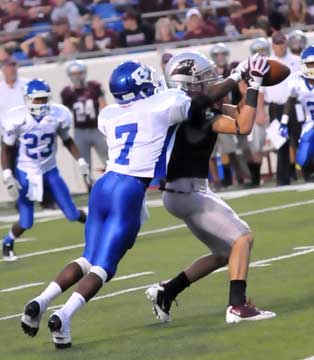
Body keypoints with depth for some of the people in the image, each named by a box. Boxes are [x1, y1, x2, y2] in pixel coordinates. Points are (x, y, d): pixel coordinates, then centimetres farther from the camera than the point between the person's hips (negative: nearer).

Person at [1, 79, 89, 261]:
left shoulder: (58, 115, -14)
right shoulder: (17, 119, -20)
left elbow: (67, 140, 6)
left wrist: (80, 161, -2)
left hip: (50, 171, 2)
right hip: (25, 172, -2)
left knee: (73, 214, 0)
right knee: (25, 223, -4)